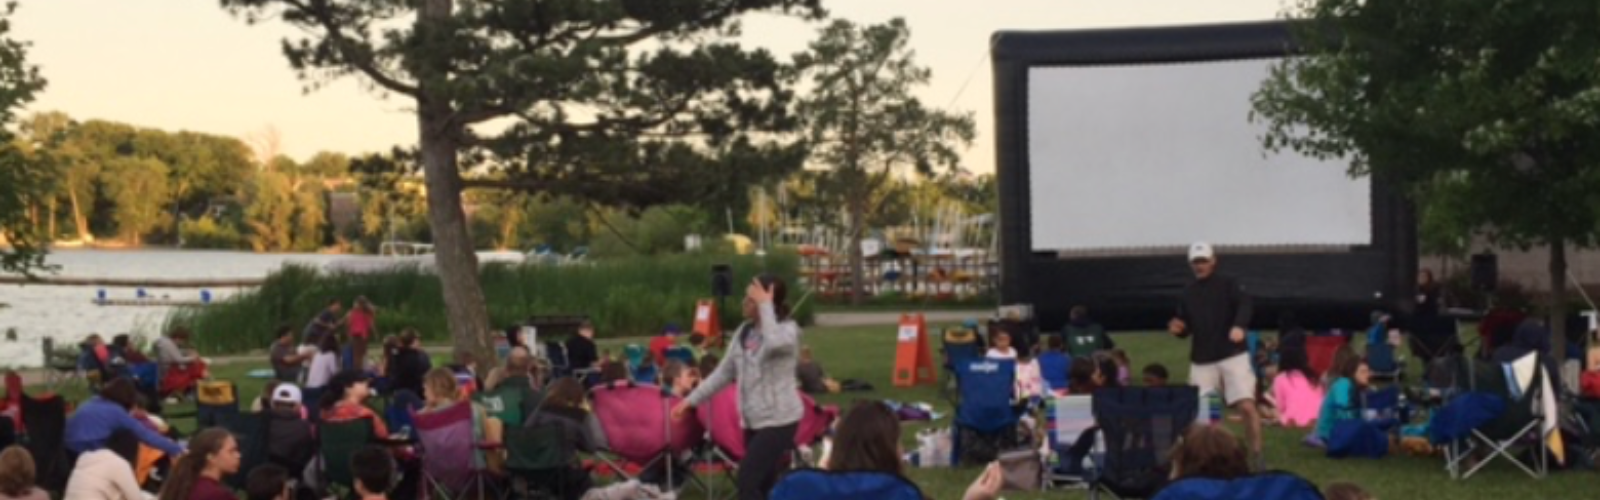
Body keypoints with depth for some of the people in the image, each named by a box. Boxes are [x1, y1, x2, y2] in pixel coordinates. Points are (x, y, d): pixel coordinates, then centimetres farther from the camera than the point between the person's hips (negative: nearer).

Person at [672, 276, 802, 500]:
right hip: (754, 420, 7)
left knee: (748, 480, -14)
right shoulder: (744, 331, 8)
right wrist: (690, 400, 11)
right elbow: (724, 372, 14)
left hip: (779, 420, -7)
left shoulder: (789, 329, -11)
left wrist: (765, 305, -26)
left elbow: (774, 343, -36)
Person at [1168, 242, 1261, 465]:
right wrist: (1178, 329, -4)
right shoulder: (1188, 292, 13)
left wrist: (1239, 326, -37)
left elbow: (1245, 305, -17)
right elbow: (1186, 327, 20)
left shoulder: (1228, 284, 1)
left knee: (1247, 406, -14)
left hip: (1232, 356, -4)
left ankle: (1257, 456, -4)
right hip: (1201, 360, 4)